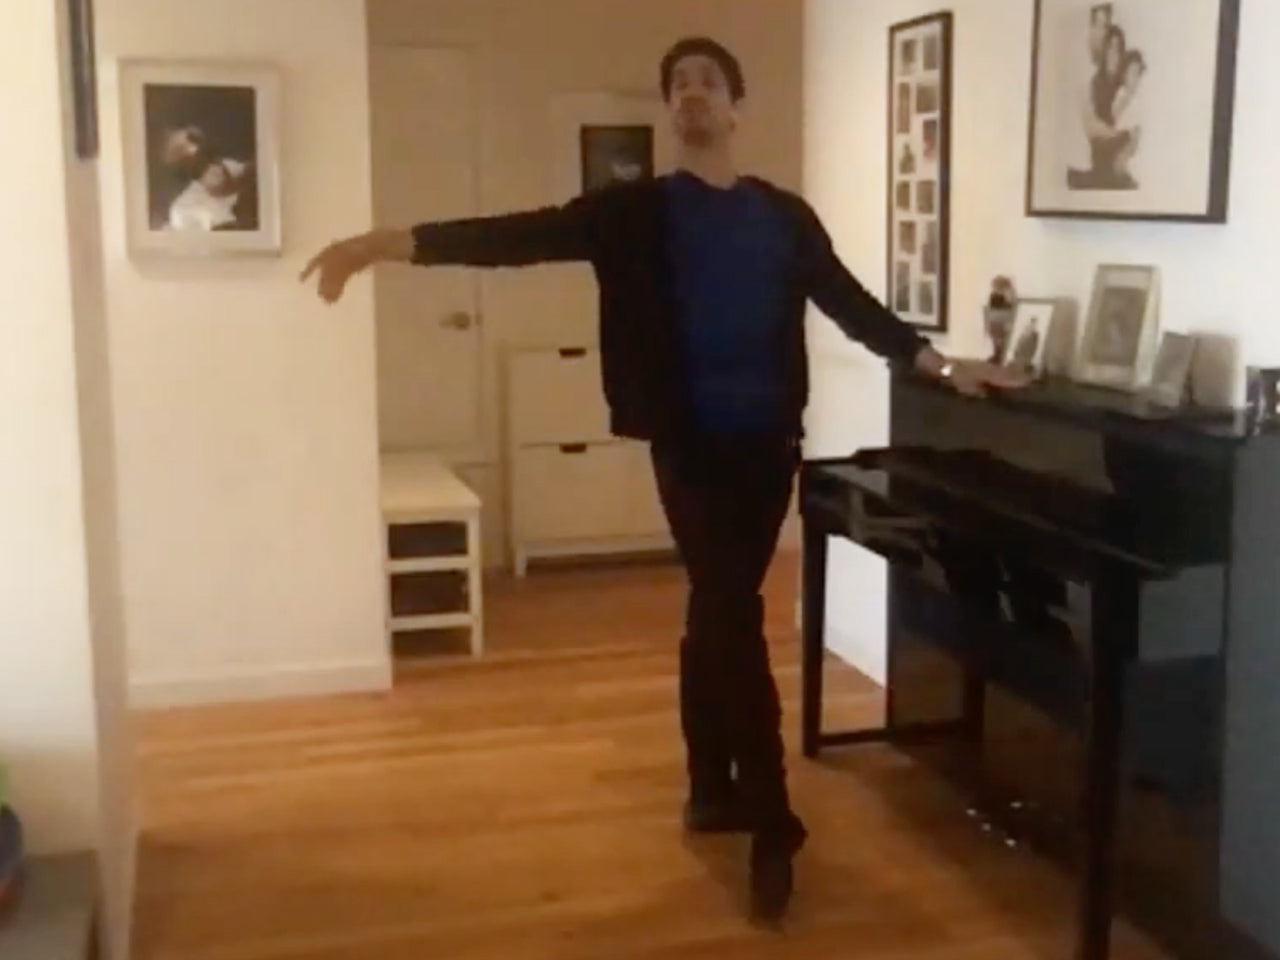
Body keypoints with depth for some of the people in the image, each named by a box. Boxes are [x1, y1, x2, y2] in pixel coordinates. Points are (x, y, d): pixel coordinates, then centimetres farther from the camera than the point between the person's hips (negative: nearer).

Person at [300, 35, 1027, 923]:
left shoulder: (784, 215, 10)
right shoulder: (636, 211, 1)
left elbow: (853, 305, 16)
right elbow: (528, 235, -10)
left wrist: (943, 364, 15)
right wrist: (399, 243, -21)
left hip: (768, 441, 3)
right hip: (692, 444, -3)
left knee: (718, 614, 12)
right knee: (734, 618, -9)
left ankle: (712, 789, 27)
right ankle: (773, 825, -2)